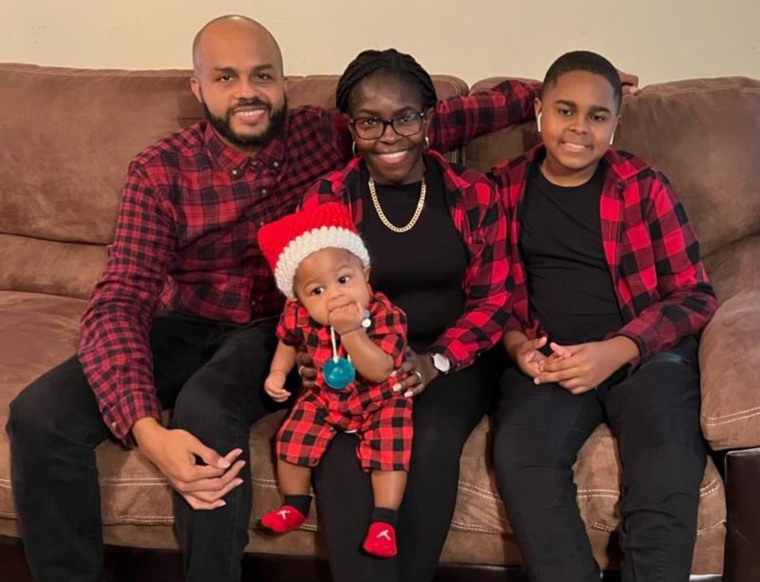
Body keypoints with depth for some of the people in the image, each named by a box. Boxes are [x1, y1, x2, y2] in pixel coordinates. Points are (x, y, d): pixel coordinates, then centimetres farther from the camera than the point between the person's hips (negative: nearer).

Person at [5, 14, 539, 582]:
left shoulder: (323, 135, -6)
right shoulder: (161, 169, -12)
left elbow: (441, 119, 1)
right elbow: (121, 301, -20)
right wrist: (146, 429, -36)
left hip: (280, 326, -1)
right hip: (188, 324, 2)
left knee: (206, 411, -35)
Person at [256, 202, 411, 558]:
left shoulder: (386, 316, -29)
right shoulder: (299, 316, -17)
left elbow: (379, 371, -39)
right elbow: (288, 343, 9)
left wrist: (351, 331, -45)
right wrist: (278, 373, -5)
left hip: (380, 401, -3)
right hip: (324, 398, 3)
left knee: (389, 449, -20)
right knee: (292, 439, -6)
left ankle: (384, 521, -8)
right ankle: (295, 505, 16)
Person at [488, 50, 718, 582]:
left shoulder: (645, 187, 4)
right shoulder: (505, 189, 8)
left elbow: (695, 295, 2)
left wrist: (617, 350, -14)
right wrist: (515, 343, -7)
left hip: (645, 353, -1)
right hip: (545, 359, 1)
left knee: (668, 477, -29)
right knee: (519, 460, -30)